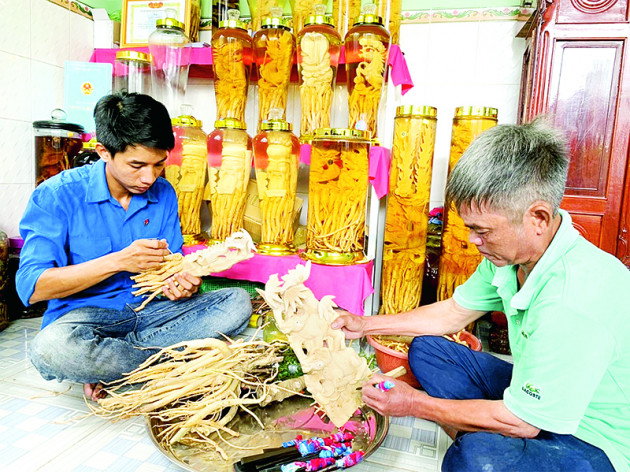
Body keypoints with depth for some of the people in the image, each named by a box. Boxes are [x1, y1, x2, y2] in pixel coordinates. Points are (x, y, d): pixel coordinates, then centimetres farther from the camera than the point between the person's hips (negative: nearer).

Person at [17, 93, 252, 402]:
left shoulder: (164, 194, 2)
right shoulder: (57, 196, -11)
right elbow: (30, 287, -16)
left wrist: (179, 283, -18)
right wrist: (118, 261, -26)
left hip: (148, 308, 4)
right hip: (85, 314, -4)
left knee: (237, 302, -15)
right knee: (50, 348, -39)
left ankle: (102, 362, -16)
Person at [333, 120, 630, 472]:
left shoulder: (576, 300, -35)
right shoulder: (512, 251, -9)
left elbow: (519, 422, -26)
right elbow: (454, 312, 6)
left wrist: (416, 403, -16)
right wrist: (367, 324, 4)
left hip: (596, 442, -8)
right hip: (539, 392, 8)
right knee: (426, 349, 4)